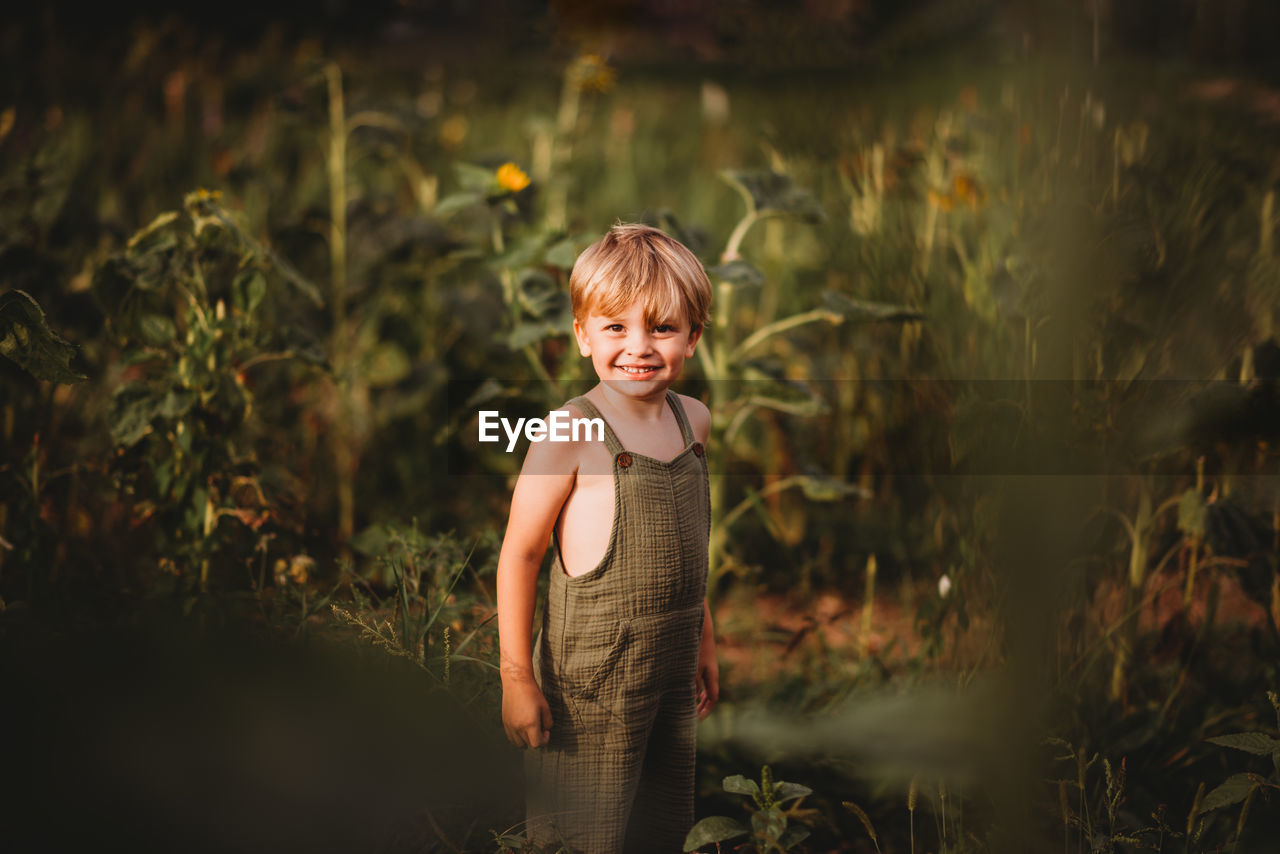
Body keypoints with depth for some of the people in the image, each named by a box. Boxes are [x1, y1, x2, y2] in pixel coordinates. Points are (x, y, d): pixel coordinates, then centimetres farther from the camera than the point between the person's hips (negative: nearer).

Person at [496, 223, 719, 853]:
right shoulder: (571, 433, -17)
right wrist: (516, 677, -13)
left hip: (673, 672, 7)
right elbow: (519, 553, -13)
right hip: (593, 675, -6)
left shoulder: (693, 421, 4)